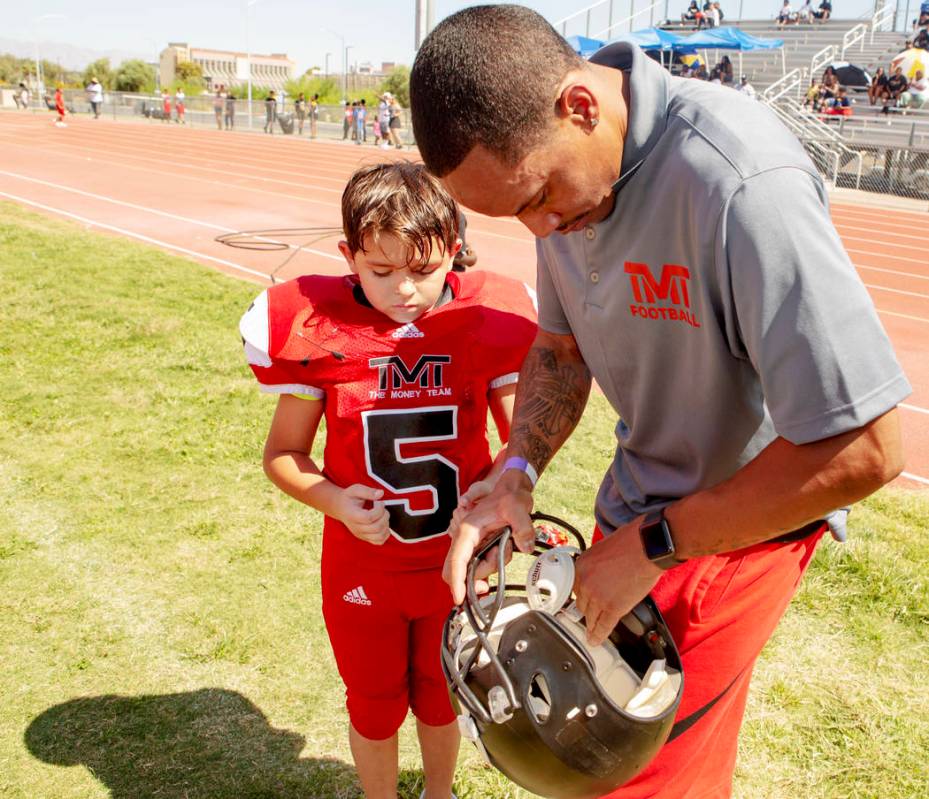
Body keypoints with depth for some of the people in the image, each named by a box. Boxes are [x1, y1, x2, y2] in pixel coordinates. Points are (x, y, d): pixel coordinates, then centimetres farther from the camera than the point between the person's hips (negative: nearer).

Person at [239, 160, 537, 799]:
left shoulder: (486, 324, -13)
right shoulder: (319, 333, -14)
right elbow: (283, 452, -5)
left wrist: (494, 488, -25)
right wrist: (336, 502, -22)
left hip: (455, 561, 1)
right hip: (362, 566, 0)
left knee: (440, 697, 24)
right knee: (374, 705, 20)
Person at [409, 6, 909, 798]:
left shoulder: (742, 183, -33)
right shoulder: (552, 161, -8)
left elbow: (862, 450, -31)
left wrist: (652, 546, -23)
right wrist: (516, 477, -10)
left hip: (745, 517, -7)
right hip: (639, 504, 7)